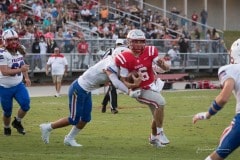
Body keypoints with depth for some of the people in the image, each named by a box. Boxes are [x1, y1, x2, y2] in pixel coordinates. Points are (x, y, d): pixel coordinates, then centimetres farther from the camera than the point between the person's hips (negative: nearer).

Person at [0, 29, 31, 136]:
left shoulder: (19, 51, 2)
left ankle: (17, 122, 18)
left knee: (26, 105, -10)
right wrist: (20, 70, -33)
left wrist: (26, 78, 15)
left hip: (18, 85, 5)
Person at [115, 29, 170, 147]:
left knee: (157, 115, 17)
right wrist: (132, 87, -34)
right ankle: (160, 133, -15)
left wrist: (163, 64, -34)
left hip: (152, 86, 6)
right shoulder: (125, 59, -22)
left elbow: (166, 68, -11)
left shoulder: (149, 52, -10)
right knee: (160, 102, -28)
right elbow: (123, 80, -16)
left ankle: (153, 138, 43)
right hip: (140, 90, -6)